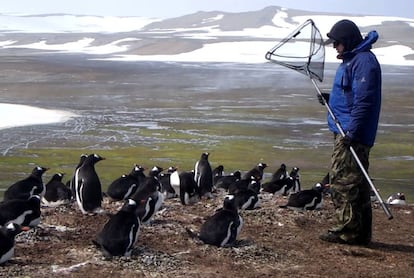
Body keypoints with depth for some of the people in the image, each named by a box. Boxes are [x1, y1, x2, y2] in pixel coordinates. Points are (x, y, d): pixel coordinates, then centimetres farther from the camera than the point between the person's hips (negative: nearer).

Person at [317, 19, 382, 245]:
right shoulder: (352, 60, 19)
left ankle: (347, 231, -6)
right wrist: (331, 99, 12)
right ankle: (360, 233, 17)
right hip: (345, 132, 11)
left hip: (353, 135, -11)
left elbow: (363, 100, -22)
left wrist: (352, 131, -25)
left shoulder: (363, 61, -15)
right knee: (356, 183, 12)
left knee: (342, 180, -9)